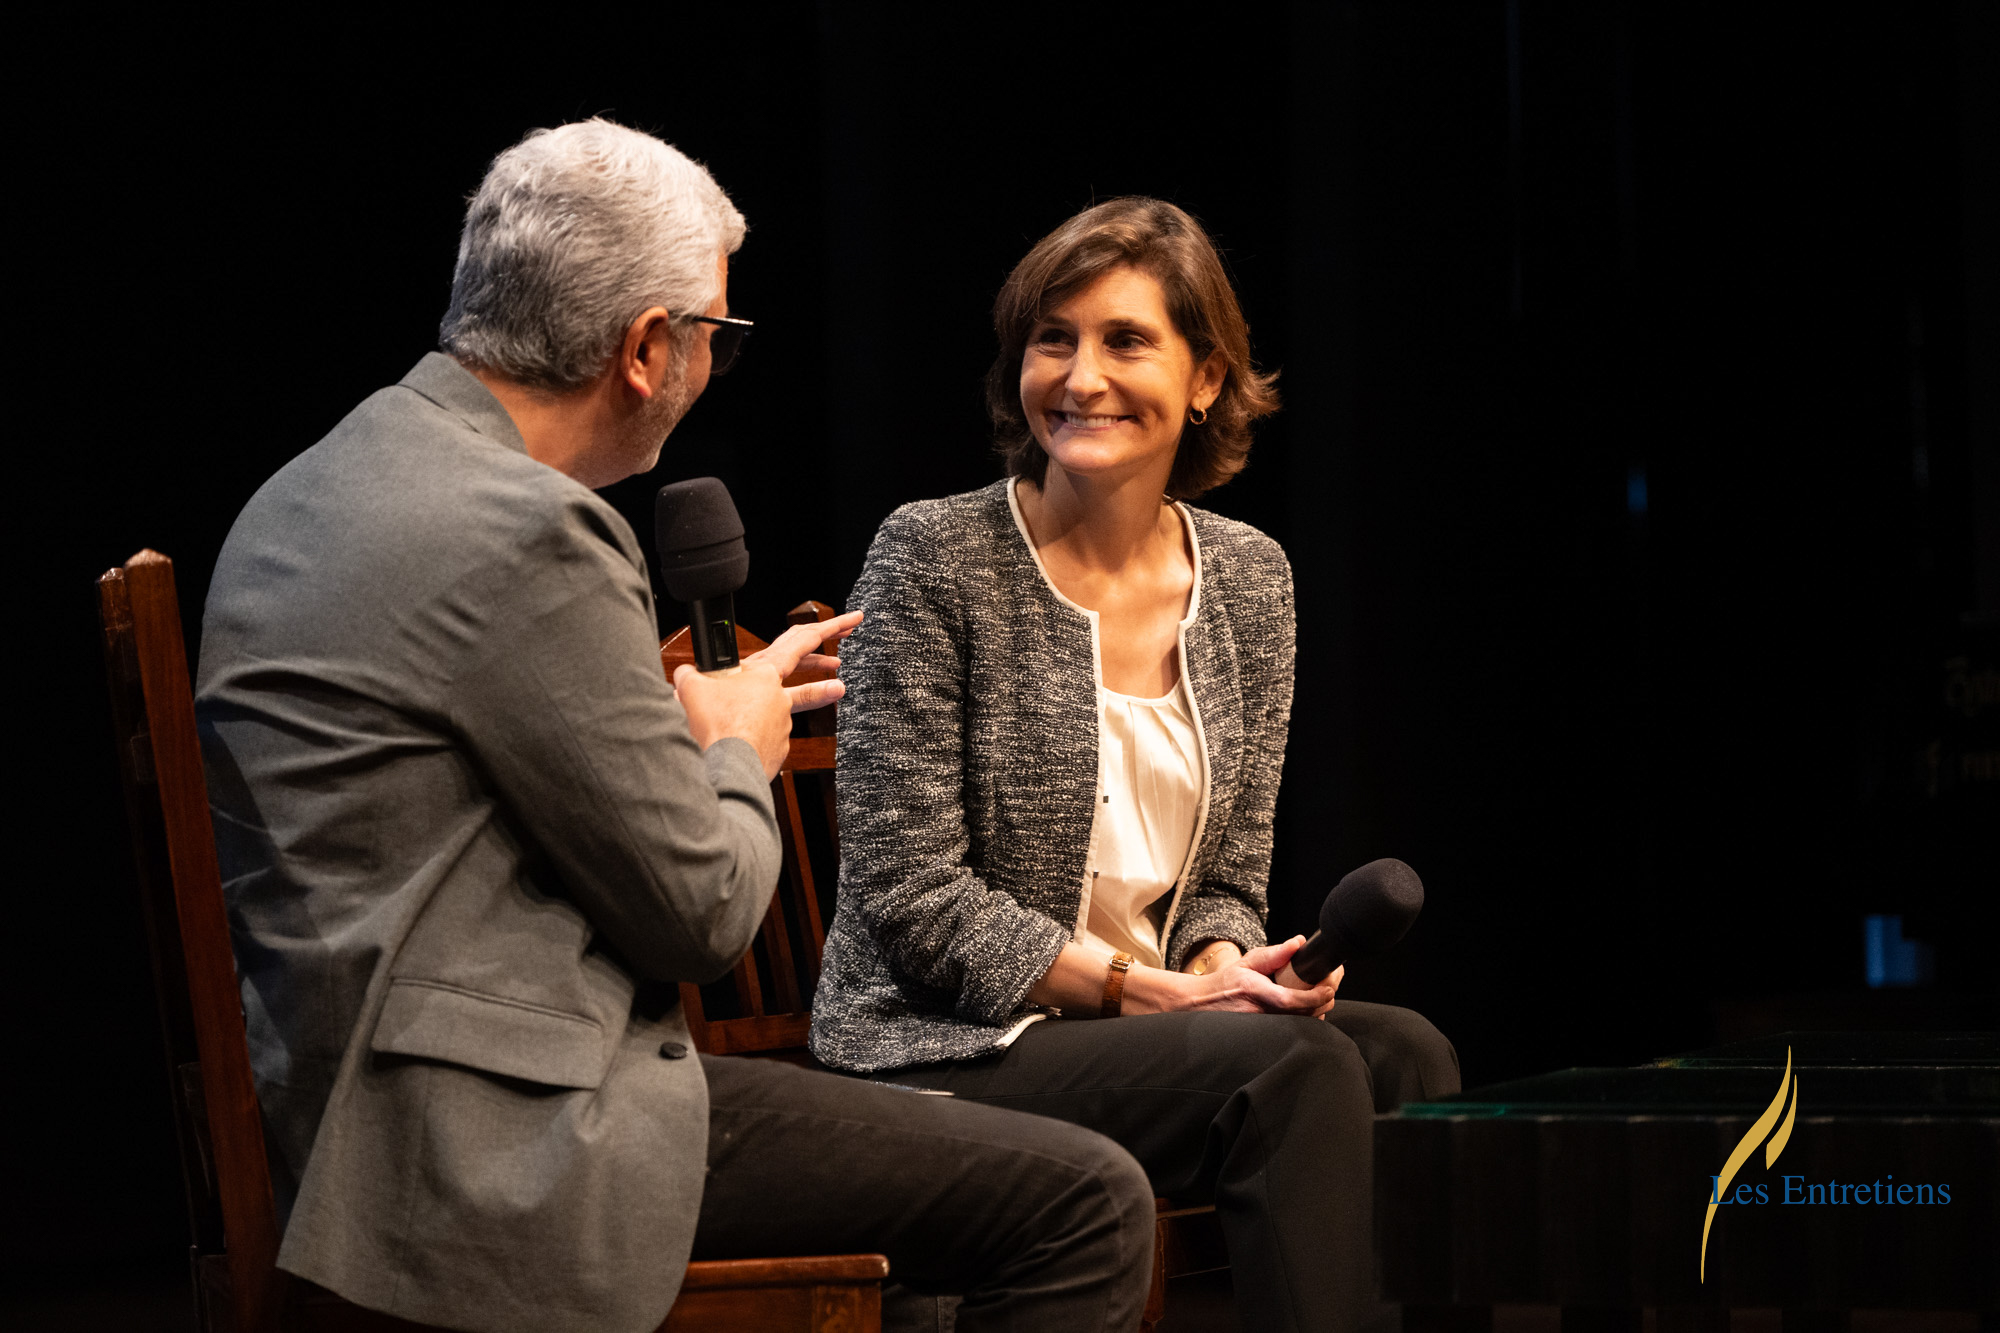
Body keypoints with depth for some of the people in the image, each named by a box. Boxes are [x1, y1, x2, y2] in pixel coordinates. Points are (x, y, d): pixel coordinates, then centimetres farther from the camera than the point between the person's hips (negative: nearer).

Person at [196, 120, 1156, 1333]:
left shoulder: (317, 491, 13)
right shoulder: (530, 532, -18)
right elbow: (705, 908, -14)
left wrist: (705, 718, 25)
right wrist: (738, 753, 6)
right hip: (510, 1140, -11)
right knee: (1086, 1206, -10)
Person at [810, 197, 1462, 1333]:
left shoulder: (1249, 577, 9)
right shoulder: (933, 558, -7)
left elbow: (1228, 877, 13)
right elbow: (915, 897, -11)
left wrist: (1226, 967, -11)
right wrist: (1149, 989, -17)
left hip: (1150, 1022, 5)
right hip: (941, 1055, -5)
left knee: (1404, 1055, -23)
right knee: (1297, 1065, -28)